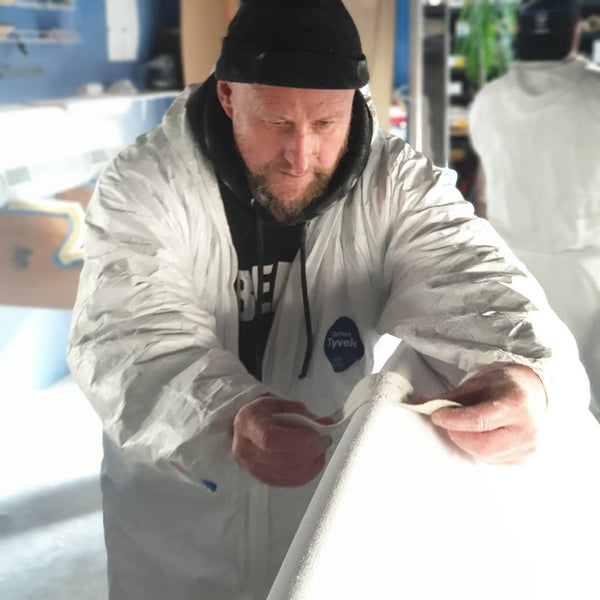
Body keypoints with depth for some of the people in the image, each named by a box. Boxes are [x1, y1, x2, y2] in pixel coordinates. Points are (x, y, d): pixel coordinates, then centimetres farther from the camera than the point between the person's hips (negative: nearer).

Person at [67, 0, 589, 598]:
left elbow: (467, 277, -24)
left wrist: (523, 373, -48)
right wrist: (229, 416, -50)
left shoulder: (396, 184, -12)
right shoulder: (141, 187, -19)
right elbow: (128, 340, -29)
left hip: (334, 500, 2)